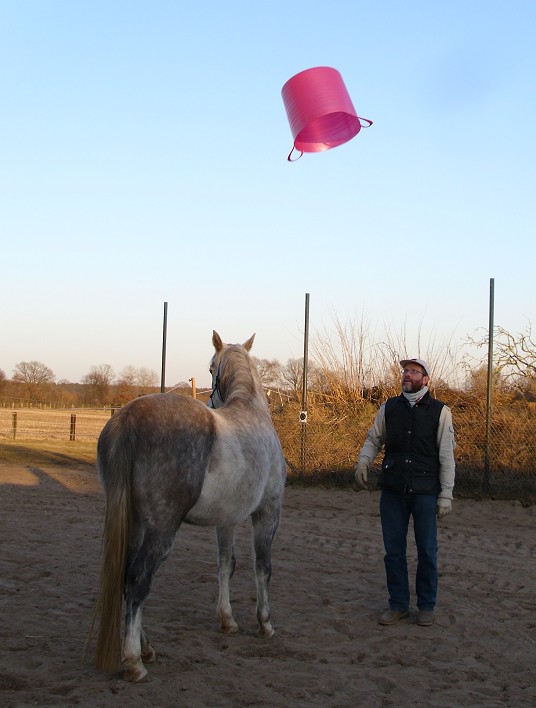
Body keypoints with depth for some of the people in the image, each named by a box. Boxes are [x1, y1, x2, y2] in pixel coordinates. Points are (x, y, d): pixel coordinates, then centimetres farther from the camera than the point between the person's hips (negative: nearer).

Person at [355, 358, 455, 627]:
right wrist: (363, 461, -7)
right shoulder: (389, 408, 6)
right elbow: (373, 439, 14)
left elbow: (447, 456, -2)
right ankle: (398, 605, 19)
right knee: (394, 551, 7)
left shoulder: (439, 411, -2)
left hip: (425, 493, -3)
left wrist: (446, 494, -6)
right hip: (392, 491, 3)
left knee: (427, 551, 5)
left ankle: (426, 606, 20)